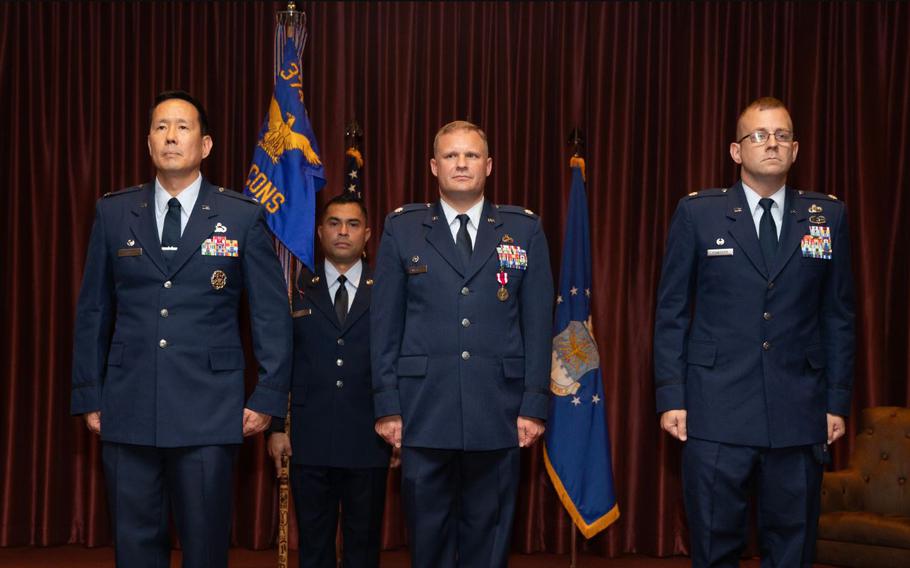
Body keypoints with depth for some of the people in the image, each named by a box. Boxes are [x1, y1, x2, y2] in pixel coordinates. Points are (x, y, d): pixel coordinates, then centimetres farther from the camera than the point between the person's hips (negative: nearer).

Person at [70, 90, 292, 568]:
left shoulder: (243, 217, 1)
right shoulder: (113, 213, 7)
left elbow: (271, 313, 3)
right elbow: (92, 311, 10)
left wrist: (269, 398, -1)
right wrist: (89, 397, 7)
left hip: (209, 412, -2)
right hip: (127, 408, 2)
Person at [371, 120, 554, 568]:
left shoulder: (524, 229, 7)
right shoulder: (402, 228, 6)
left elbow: (538, 324, 5)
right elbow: (385, 325, 4)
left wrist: (535, 405, -1)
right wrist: (387, 406, -2)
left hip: (498, 411, 1)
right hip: (423, 410, 0)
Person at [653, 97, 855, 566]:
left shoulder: (828, 216, 7)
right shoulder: (697, 213, 1)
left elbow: (838, 316, 9)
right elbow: (671, 312, 2)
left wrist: (838, 402, 4)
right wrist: (670, 397, -4)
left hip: (799, 414, 2)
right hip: (716, 411, -1)